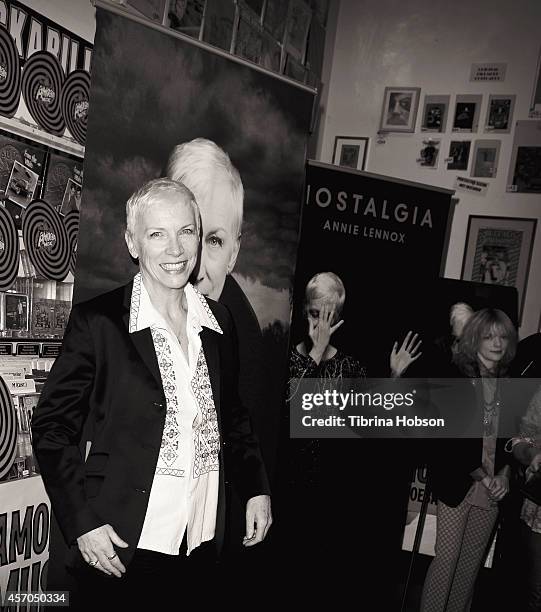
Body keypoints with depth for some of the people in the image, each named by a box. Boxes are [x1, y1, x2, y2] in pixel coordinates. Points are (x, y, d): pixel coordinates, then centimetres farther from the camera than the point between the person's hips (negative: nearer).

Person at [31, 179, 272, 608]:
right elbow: (53, 427, -7)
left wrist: (257, 489, 7)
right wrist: (82, 522, -12)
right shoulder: (97, 322, -10)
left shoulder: (218, 321, 4)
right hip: (123, 545, -4)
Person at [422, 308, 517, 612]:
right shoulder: (454, 380, -8)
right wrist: (481, 477, -12)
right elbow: (450, 437, -11)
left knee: (473, 560, 12)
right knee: (446, 558, -1)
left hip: (493, 486, 4)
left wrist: (504, 475, -3)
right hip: (457, 482, -4)